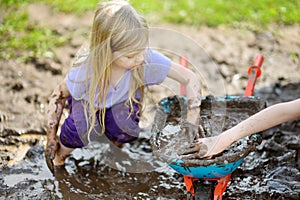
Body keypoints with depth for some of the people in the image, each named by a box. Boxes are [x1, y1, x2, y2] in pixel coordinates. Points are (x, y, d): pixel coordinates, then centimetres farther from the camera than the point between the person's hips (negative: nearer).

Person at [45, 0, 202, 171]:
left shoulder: (148, 58, -35)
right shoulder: (85, 69, -35)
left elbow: (190, 78, -27)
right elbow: (59, 96, -17)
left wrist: (191, 121, -35)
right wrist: (51, 140, -14)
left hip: (122, 102, 2)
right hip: (88, 101, -1)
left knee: (125, 126, -32)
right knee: (83, 126, -34)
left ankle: (116, 147, 6)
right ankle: (60, 156, -1)